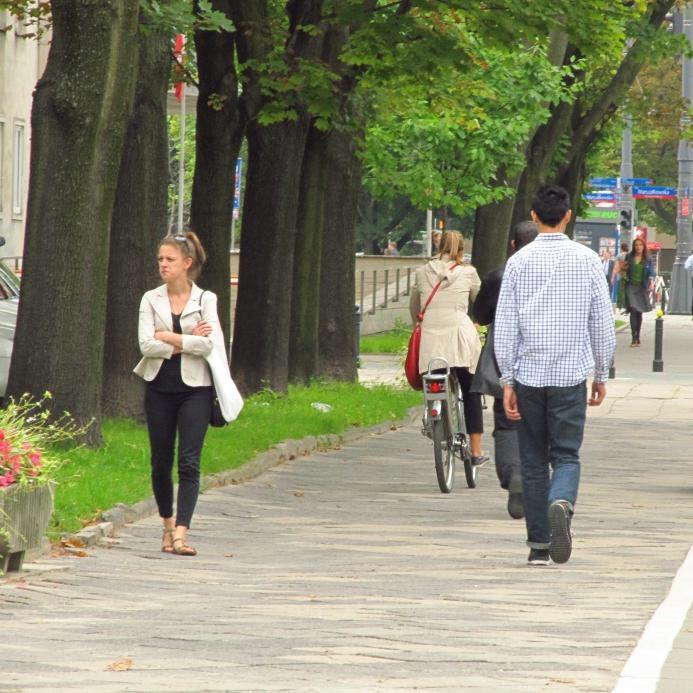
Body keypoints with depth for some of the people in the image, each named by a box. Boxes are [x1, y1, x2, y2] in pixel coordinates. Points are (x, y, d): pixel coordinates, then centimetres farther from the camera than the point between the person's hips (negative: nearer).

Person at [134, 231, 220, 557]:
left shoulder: (205, 300, 1)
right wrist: (188, 341, -11)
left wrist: (168, 337, -10)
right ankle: (168, 524, 28)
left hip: (194, 388, -3)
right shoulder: (151, 300, 6)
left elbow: (211, 344, -13)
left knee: (189, 463, -12)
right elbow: (147, 345, -7)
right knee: (161, 463, 9)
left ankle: (181, 534, -17)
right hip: (159, 387, 3)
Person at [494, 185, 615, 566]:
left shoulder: (519, 262, -1)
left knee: (533, 460, 9)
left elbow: (505, 324, -2)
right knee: (567, 455, 4)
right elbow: (603, 322, 3)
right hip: (571, 376, 0)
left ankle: (539, 545, 8)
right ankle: (561, 503, -28)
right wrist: (601, 375, 13)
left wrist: (507, 379, 2)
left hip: (528, 374, 1)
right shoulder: (586, 260, 0)